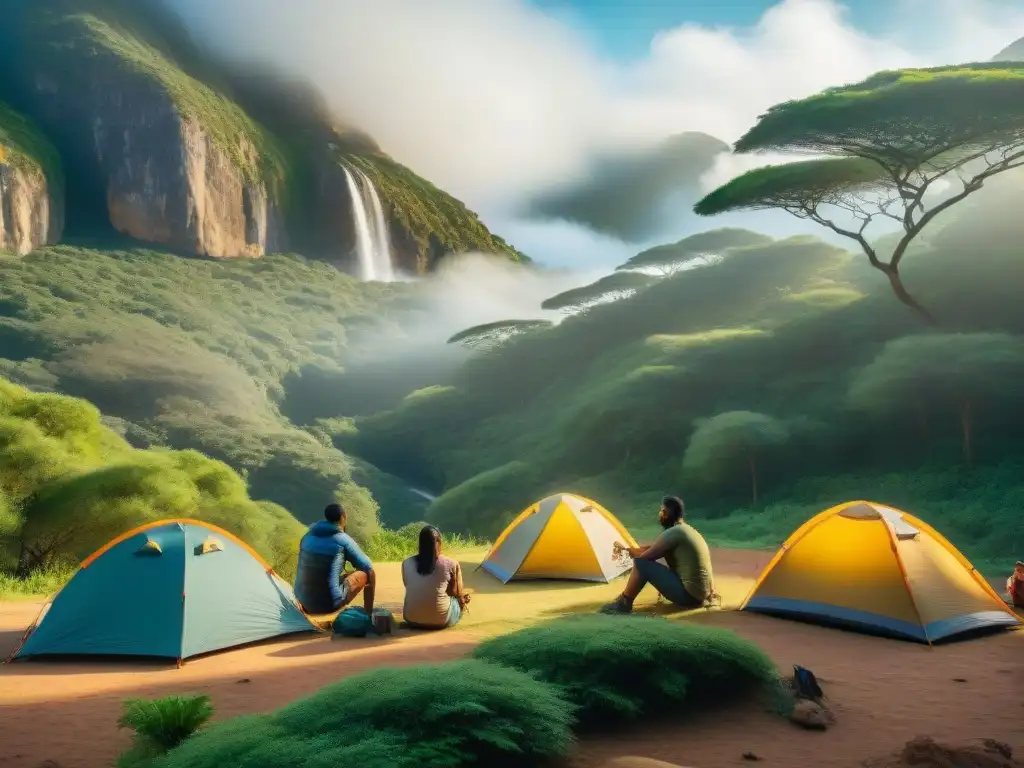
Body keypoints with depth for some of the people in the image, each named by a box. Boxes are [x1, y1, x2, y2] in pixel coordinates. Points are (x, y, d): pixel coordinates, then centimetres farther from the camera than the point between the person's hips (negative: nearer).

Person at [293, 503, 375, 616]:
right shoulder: (343, 540, -8)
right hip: (330, 603, -6)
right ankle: (369, 616, 20)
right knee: (368, 573, 12)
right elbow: (368, 566, 2)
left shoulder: (308, 536, 7)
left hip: (304, 602, 6)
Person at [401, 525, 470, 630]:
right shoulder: (451, 564, -10)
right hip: (441, 621, -3)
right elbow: (456, 592, 2)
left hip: (412, 619, 3)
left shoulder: (406, 563, -2)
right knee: (463, 598, 27)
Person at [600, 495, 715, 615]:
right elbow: (653, 549, 22)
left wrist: (627, 550, 9)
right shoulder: (687, 530, 15)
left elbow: (645, 556, -10)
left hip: (688, 594, -9)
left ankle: (623, 604, 3)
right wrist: (628, 549, 22)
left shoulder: (672, 533, -14)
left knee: (641, 563, -9)